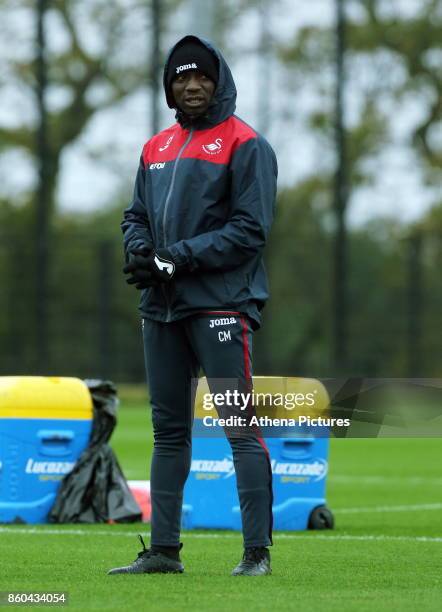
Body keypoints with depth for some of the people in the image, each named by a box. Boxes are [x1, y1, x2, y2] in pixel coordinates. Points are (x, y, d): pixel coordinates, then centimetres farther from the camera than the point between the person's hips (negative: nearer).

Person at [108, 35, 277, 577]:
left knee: (240, 428, -9)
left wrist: (177, 258, -16)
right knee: (168, 430, 10)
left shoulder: (244, 144, -4)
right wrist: (139, 250, -2)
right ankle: (163, 550, 15)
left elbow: (250, 229, -11)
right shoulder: (156, 149, 18)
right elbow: (136, 216, 22)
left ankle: (257, 552, -9)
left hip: (220, 303, -7)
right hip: (161, 307, 7)